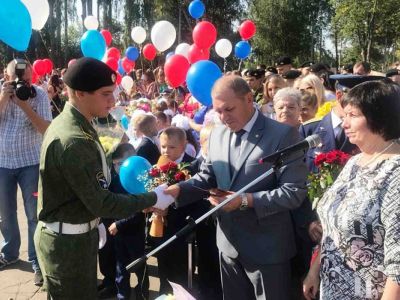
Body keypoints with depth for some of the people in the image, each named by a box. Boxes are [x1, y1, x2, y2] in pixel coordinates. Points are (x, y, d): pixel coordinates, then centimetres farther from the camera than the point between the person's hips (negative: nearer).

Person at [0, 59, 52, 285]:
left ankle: (37, 261, 12)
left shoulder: (40, 95, -7)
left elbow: (47, 129, -16)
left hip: (31, 163, -3)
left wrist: (25, 105, -24)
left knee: (35, 214, 1)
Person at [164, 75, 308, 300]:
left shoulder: (283, 134, -16)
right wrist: (177, 190, -10)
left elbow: (295, 192, -19)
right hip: (229, 243, 6)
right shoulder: (217, 134, 4)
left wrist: (246, 200, -27)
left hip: (266, 247, -5)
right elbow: (207, 176, 8)